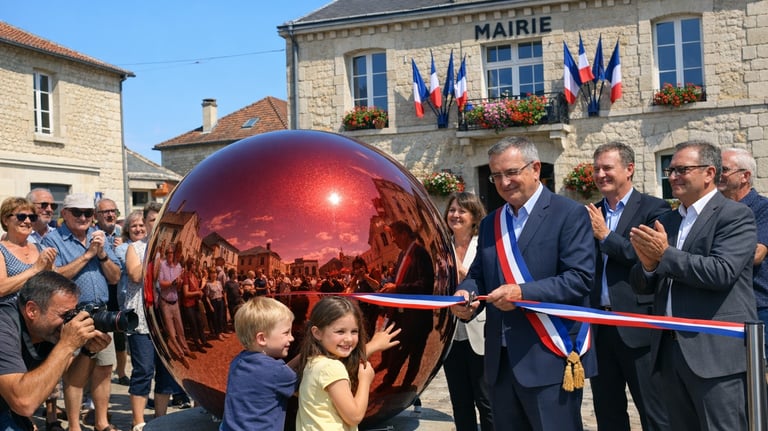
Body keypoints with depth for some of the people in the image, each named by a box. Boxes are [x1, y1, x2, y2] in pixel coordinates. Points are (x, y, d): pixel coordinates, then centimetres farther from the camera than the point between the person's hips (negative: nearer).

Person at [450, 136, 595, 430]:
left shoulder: (569, 214, -5)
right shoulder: (490, 223, 15)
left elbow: (580, 277, -14)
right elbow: (478, 274, 15)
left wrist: (523, 292, -24)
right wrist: (466, 295, -8)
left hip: (549, 359, -6)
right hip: (501, 360, 6)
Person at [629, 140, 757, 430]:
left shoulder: (735, 215, -5)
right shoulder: (665, 222, 14)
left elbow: (723, 272, -20)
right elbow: (641, 286, 11)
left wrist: (665, 255, -17)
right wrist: (648, 264, -10)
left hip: (717, 353, -6)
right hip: (670, 350, 7)